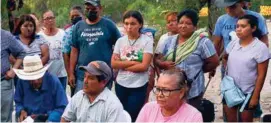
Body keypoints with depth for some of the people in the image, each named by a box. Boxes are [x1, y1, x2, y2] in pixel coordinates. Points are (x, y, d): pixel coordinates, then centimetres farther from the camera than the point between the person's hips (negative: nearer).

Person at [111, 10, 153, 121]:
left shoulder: (147, 41, -9)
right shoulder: (120, 41, 3)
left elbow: (144, 66, -16)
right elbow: (114, 63, -4)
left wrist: (122, 65, -9)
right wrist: (132, 62, -14)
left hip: (138, 87, -4)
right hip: (121, 85, 4)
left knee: (132, 117, 2)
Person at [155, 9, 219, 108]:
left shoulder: (202, 42, -8)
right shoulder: (170, 41, 9)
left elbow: (214, 62, -6)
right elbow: (158, 60, 11)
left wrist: (197, 70, 4)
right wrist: (164, 64, -11)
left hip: (192, 91, -4)